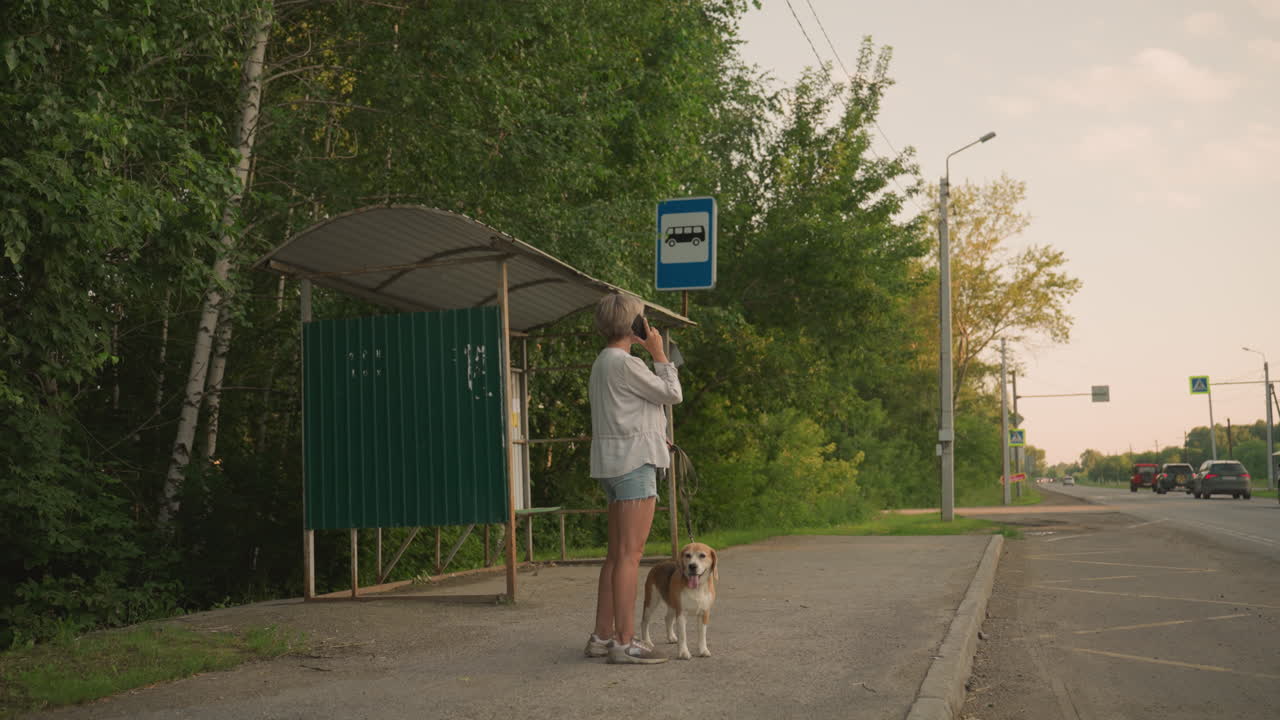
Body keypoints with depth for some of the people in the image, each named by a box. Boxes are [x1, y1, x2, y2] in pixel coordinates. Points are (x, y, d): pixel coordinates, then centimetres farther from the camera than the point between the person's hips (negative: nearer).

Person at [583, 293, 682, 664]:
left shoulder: (604, 362, 17)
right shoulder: (624, 363, -14)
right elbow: (672, 394, -7)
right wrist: (658, 353, 0)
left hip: (615, 464, 10)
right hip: (633, 458, -10)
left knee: (617, 553, 11)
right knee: (630, 554, -9)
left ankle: (602, 635, 14)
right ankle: (625, 642, -9)